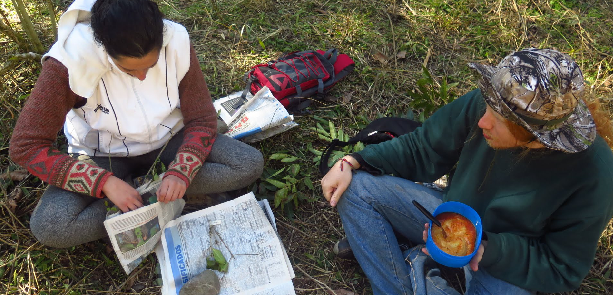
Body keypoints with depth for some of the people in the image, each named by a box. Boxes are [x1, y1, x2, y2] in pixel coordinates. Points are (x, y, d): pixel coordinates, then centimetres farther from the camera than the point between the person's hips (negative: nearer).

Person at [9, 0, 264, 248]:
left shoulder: (177, 42, -22)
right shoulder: (70, 61, -28)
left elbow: (202, 119, -13)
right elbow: (26, 146, -24)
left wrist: (180, 172, -30)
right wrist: (106, 183, -33)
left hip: (168, 139, 2)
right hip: (106, 155, -1)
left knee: (250, 165, -19)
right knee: (47, 226, -28)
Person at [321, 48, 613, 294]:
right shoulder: (480, 104, -21)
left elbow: (562, 270, -15)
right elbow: (420, 150, -5)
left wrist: (484, 251, -29)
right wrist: (352, 163, -16)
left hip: (509, 267, -3)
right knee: (356, 187, -13)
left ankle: (418, 265, -7)